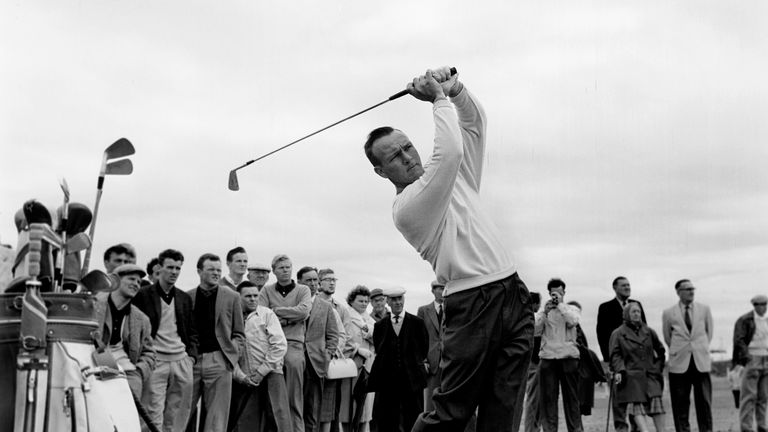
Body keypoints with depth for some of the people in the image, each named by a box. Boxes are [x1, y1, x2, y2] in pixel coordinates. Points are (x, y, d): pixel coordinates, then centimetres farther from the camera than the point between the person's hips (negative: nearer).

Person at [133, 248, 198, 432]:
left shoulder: (185, 298, 16)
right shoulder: (143, 295, 1)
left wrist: (192, 355, 7)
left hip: (182, 362, 4)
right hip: (156, 361, -4)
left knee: (177, 416, 3)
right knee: (154, 413, -9)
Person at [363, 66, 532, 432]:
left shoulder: (453, 178, 19)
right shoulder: (405, 207, -6)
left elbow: (474, 123, 25)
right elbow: (449, 152, -18)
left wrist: (455, 89, 6)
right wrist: (439, 98, -5)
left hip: (514, 294, 7)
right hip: (473, 303, -7)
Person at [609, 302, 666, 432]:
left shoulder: (648, 331, 14)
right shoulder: (618, 334, 3)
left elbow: (660, 350, 25)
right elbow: (615, 355, -3)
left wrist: (658, 367, 17)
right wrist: (619, 371, -17)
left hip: (650, 375, 3)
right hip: (631, 377, -3)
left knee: (656, 402, -10)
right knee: (637, 406, -13)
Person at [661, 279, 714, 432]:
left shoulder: (704, 309, 7)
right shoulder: (668, 313, 3)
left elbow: (709, 332, 19)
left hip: (701, 362, 1)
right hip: (679, 364, -1)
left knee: (704, 402, 0)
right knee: (680, 404, 0)